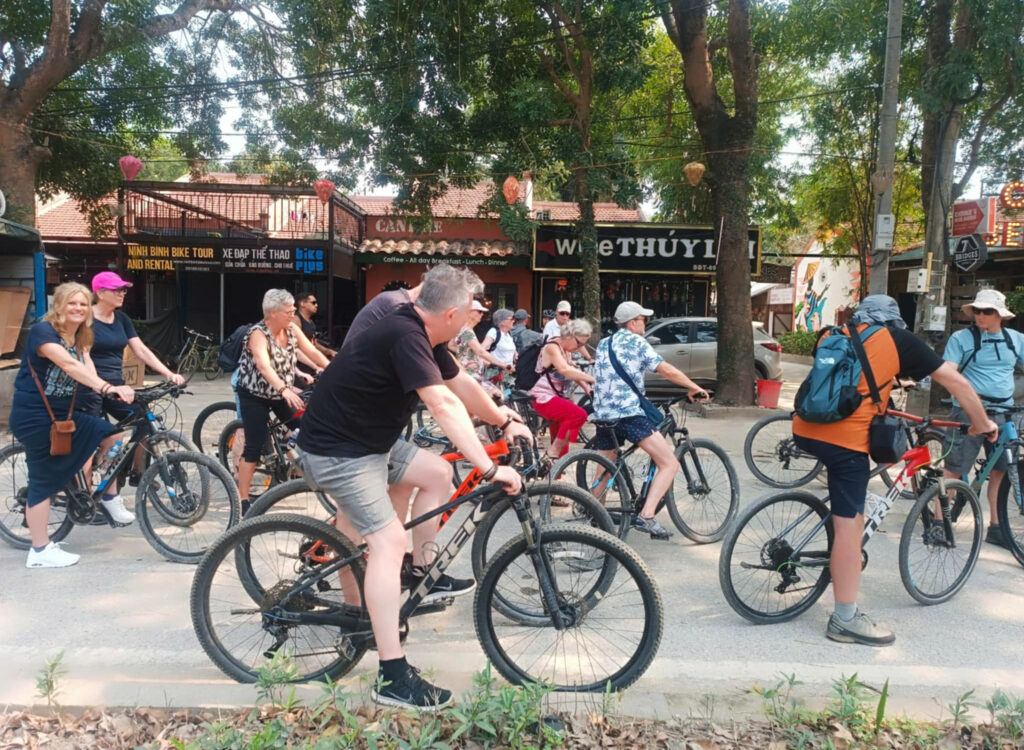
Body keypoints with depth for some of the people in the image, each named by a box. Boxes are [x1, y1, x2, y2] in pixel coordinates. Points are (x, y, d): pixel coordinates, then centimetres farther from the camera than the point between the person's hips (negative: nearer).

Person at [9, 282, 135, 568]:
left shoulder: (80, 339, 7)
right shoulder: (42, 331, -17)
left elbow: (88, 370, -11)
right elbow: (69, 365, -34)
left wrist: (114, 390, -33)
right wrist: (107, 387, -48)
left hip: (63, 414, 8)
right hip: (34, 417, -8)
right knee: (44, 480, -2)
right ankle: (40, 551, 9)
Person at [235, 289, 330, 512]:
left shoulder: (292, 329, -7)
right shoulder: (258, 334, -26)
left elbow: (313, 352, -12)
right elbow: (264, 366, -42)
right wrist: (285, 389, -57)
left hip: (282, 393, 6)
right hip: (255, 396, -6)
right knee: (255, 446, -8)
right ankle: (243, 500, 0)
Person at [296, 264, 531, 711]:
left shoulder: (422, 335, 3)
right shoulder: (404, 335, -25)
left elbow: (461, 384, 15)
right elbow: (444, 405, -34)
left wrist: (505, 423, 21)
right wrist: (490, 469, -35)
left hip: (369, 441, 10)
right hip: (336, 452, -10)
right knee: (389, 539, -17)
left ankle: (421, 574, 28)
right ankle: (393, 677, -14)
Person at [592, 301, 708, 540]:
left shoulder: (603, 344, 21)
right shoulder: (635, 341, 1)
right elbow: (666, 370, -8)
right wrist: (693, 387, 3)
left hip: (602, 414, 8)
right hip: (630, 414, -8)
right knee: (670, 464, -8)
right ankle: (646, 516, -20)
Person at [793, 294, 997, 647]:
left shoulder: (834, 335, 23)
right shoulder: (900, 340, 12)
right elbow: (958, 382, 14)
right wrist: (982, 423, 29)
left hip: (805, 429, 5)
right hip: (845, 436, -5)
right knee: (849, 524, 1)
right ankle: (846, 620, 8)